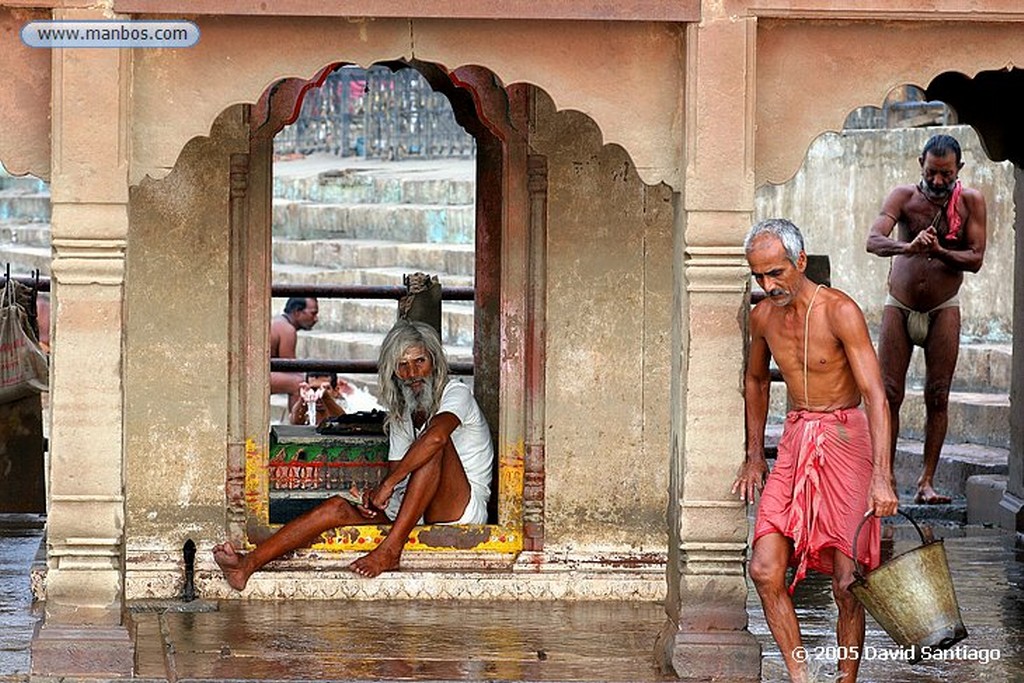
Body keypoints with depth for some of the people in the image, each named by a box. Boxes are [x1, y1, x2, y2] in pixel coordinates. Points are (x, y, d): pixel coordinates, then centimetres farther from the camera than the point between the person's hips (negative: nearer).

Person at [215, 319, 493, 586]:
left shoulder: (456, 394, -4)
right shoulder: (400, 417, 19)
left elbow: (436, 436, -27)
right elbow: (394, 473, 13)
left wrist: (388, 484, -26)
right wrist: (376, 495, -12)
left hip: (462, 510, -6)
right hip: (409, 517, 6)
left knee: (436, 442, -30)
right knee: (337, 507, -14)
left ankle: (390, 549, -37)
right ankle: (248, 564, -31)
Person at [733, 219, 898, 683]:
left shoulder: (839, 311, -15)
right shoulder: (762, 316, 4)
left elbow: (875, 394, -20)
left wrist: (881, 476, -27)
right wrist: (754, 457, 24)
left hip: (844, 440, -5)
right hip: (794, 442, 5)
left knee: (846, 583, -5)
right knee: (765, 570, -8)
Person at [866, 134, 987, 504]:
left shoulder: (970, 201, -4)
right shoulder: (904, 196, -6)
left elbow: (975, 259, -10)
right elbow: (873, 241, -21)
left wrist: (939, 252, -27)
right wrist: (909, 247, -40)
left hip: (942, 310, 0)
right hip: (899, 307, 0)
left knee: (938, 396, -2)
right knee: (889, 393, -4)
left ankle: (926, 481, 1)